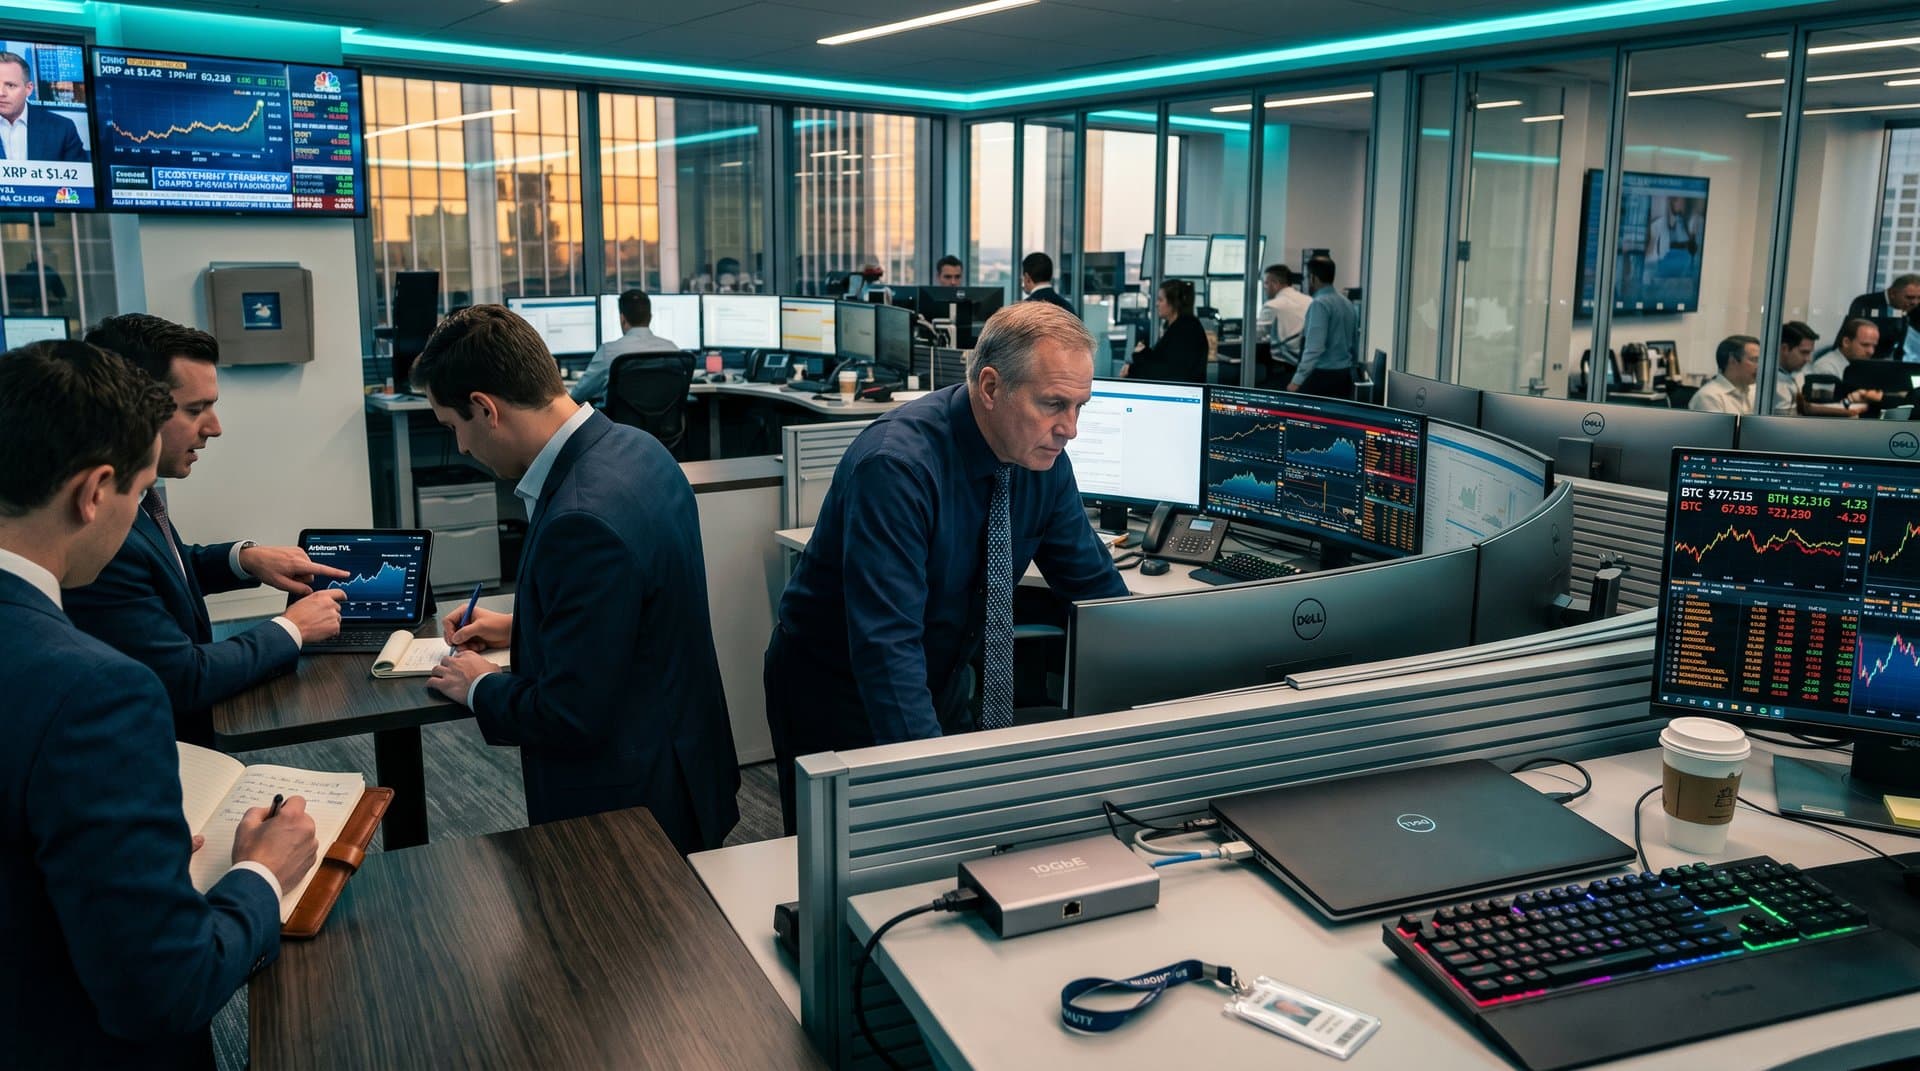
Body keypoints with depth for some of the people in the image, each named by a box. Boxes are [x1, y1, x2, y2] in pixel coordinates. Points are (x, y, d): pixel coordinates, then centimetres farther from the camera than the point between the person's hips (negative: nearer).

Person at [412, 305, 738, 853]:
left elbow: (568, 718, -26)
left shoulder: (584, 519, -31)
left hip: (629, 808, -8)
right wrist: (518, 625, 15)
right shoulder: (633, 447, -1)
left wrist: (479, 687, -8)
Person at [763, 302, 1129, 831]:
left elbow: (1094, 584, 1)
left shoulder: (1043, 458, -9)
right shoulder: (895, 465, -30)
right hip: (839, 690, -6)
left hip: (944, 682, 6)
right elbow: (885, 642, -36)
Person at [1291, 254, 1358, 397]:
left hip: (1322, 376, -8)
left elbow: (1314, 347, -22)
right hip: (1345, 375, 8)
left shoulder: (1319, 303, -13)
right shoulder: (1348, 303, 14)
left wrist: (1297, 380, -26)